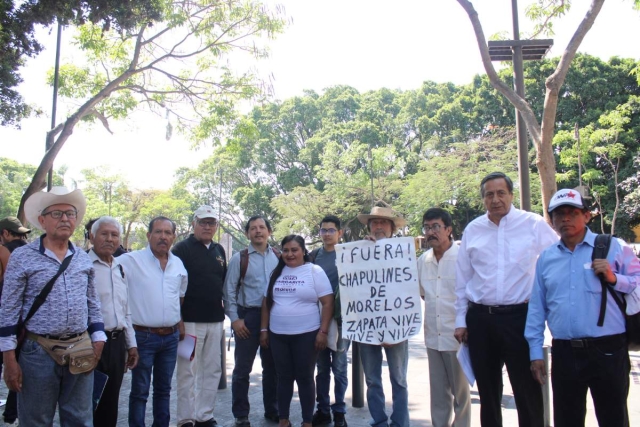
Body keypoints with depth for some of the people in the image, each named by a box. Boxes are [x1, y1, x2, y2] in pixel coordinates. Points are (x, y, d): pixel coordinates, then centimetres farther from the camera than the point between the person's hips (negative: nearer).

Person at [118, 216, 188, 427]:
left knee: (163, 389, 16)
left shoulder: (178, 264, 7)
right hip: (143, 336, -5)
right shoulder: (131, 260, -10)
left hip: (171, 337, 5)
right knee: (139, 390, 5)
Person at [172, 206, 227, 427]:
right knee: (188, 371, 1)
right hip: (190, 320, -6)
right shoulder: (182, 249, -6)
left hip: (215, 321, 6)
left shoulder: (219, 251, 13)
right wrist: (178, 319, -13)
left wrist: (222, 309, 14)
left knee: (213, 371, 11)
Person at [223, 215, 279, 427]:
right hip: (248, 316, -2)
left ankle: (272, 410, 30)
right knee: (242, 369, 7)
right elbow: (229, 291, -3)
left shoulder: (278, 257, 4)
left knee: (272, 367, 14)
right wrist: (235, 319, -9)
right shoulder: (239, 258, -3)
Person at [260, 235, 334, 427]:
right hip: (277, 335, 4)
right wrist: (264, 329, 9)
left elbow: (328, 303, -8)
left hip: (306, 335, -4)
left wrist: (323, 331, -13)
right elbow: (267, 302, 14)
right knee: (284, 377, 12)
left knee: (305, 377, 6)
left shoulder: (315, 271, -5)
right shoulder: (276, 272, 9)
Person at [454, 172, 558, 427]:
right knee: (487, 391, 16)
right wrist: (460, 320, 9)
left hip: (520, 317, -3)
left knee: (528, 391, 4)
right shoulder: (472, 230, 5)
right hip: (480, 319, 3)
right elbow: (462, 279, 8)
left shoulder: (534, 225, -4)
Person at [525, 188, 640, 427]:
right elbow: (537, 307, 9)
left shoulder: (613, 248, 1)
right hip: (565, 353, 3)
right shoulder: (546, 258, 9)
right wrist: (536, 352, 7)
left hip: (608, 351, -2)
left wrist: (613, 278, -17)